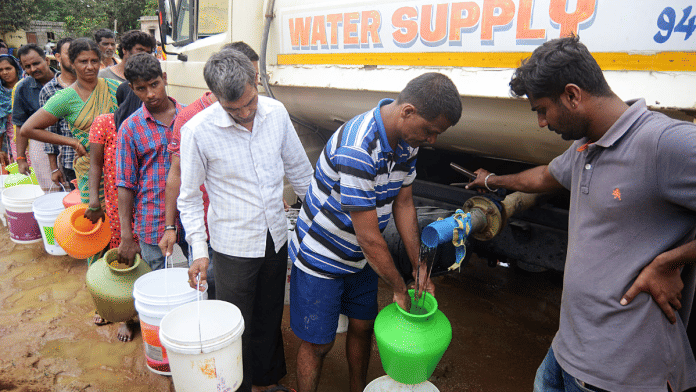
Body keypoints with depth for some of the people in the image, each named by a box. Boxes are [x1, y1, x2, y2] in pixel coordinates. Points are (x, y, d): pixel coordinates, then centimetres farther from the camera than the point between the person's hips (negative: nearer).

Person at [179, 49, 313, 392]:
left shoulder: (276, 112, -7)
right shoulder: (198, 131, -16)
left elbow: (299, 170, 6)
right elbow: (189, 197, -6)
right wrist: (199, 250, -13)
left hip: (276, 238, 4)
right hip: (233, 247, -3)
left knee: (269, 318, 22)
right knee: (236, 328, 12)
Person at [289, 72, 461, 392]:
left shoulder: (406, 140, -6)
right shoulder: (357, 149, -35)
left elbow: (403, 204, 2)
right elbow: (369, 237, -29)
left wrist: (419, 269, 2)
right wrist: (399, 288, -16)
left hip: (360, 258, 8)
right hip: (321, 257, -8)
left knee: (363, 327, 20)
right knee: (318, 343, 6)